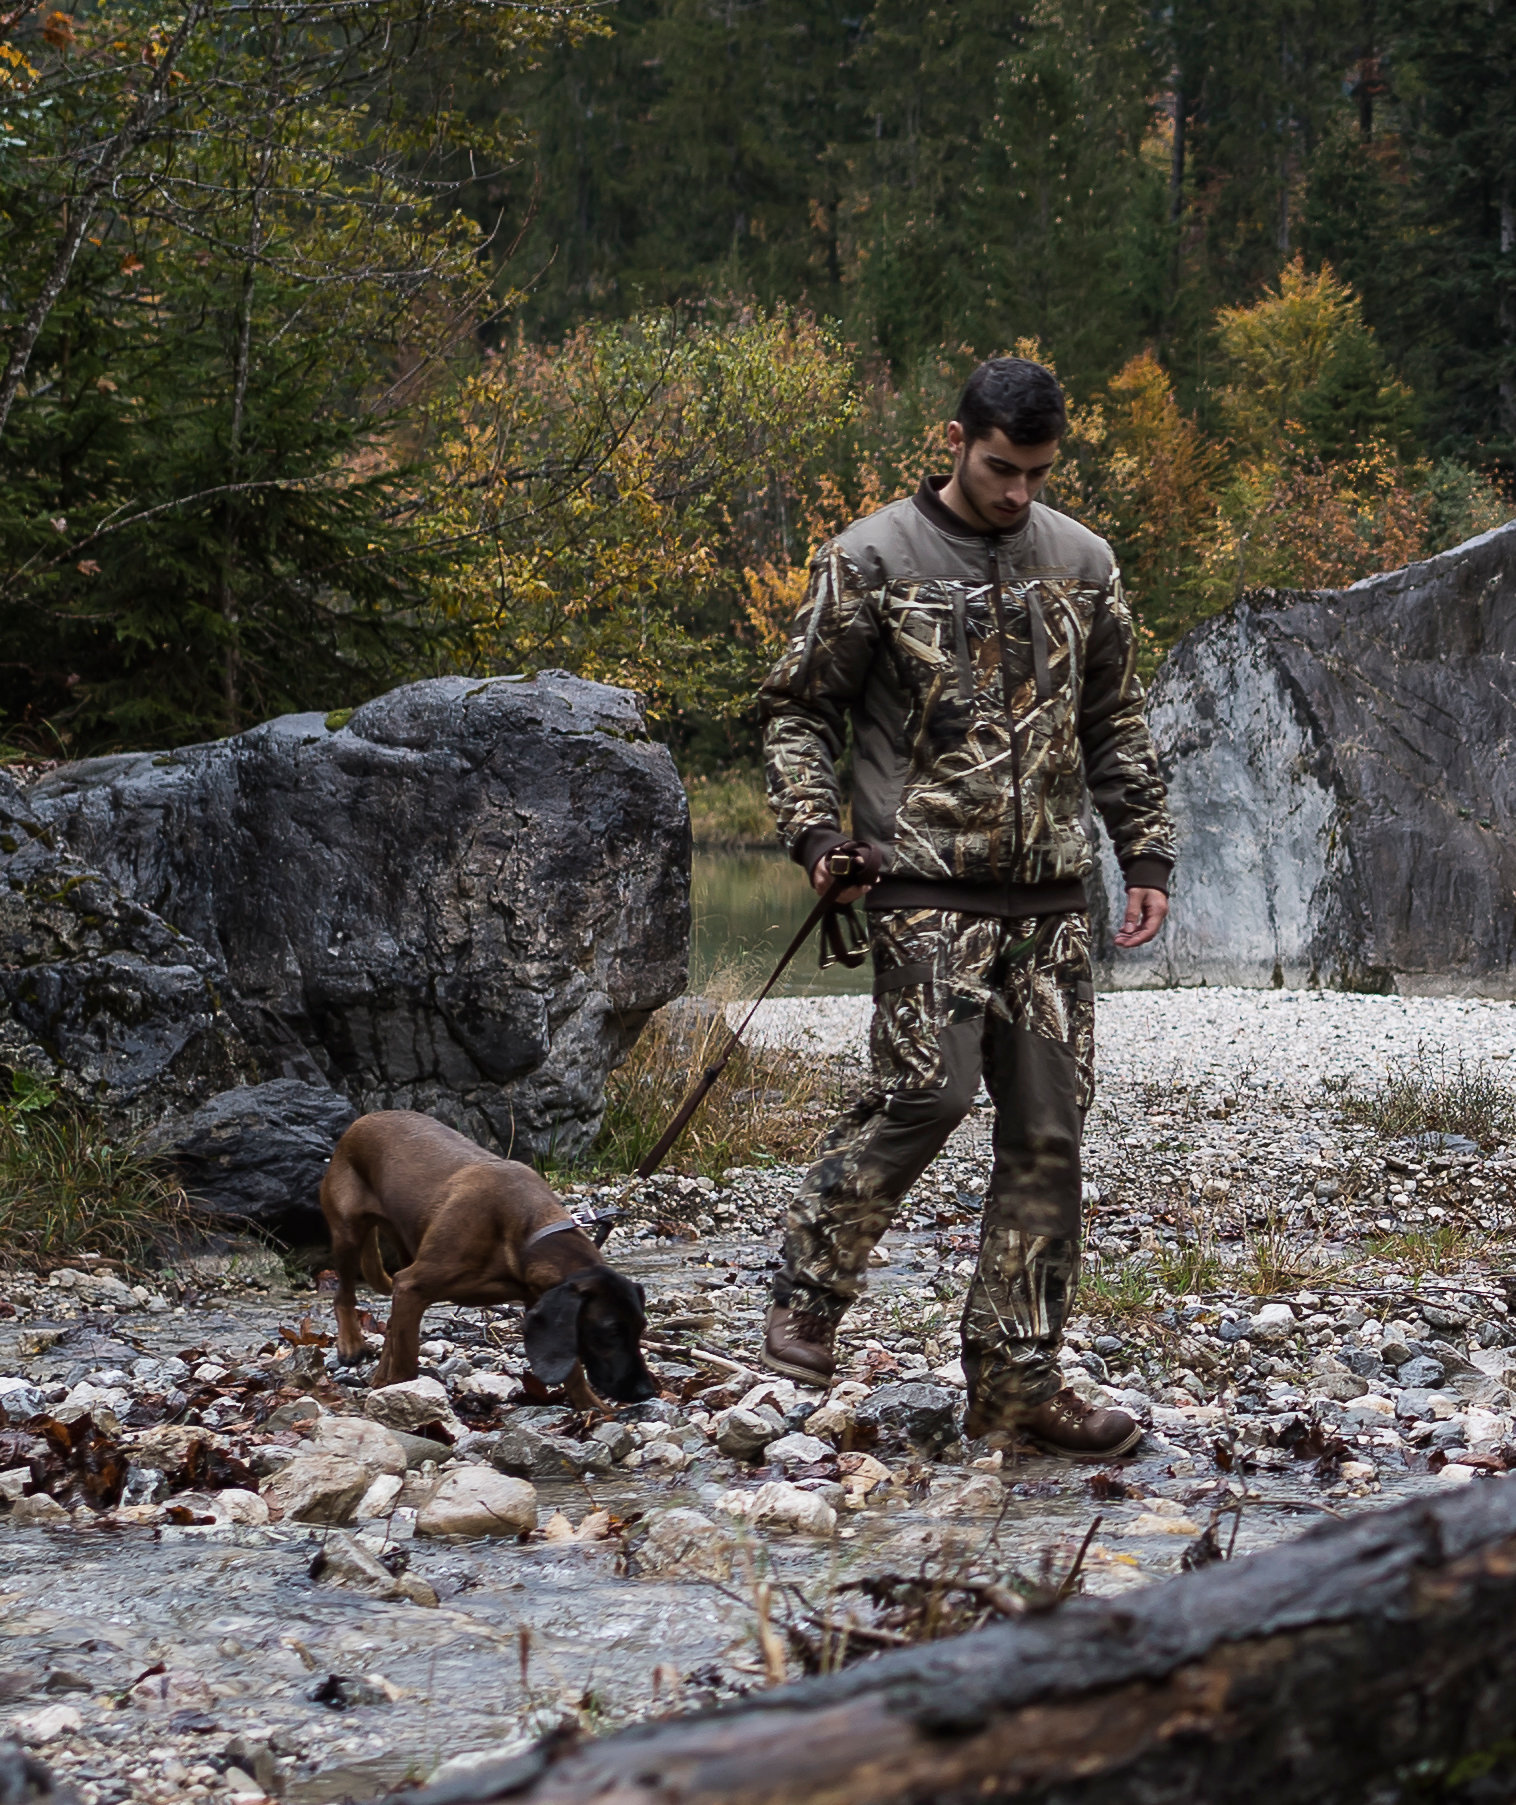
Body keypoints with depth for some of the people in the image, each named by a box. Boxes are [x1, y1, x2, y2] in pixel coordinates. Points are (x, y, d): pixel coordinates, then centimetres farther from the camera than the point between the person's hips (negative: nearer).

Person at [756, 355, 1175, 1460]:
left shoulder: (1083, 563, 12)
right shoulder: (873, 560, 0)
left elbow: (1116, 724, 20)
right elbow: (798, 708, 5)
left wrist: (1148, 852, 13)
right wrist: (817, 828, -8)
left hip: (1052, 894, 4)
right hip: (929, 884, -4)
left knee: (1049, 1131, 1)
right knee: (928, 1092, -18)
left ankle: (1016, 1381, 7)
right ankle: (809, 1297, 4)